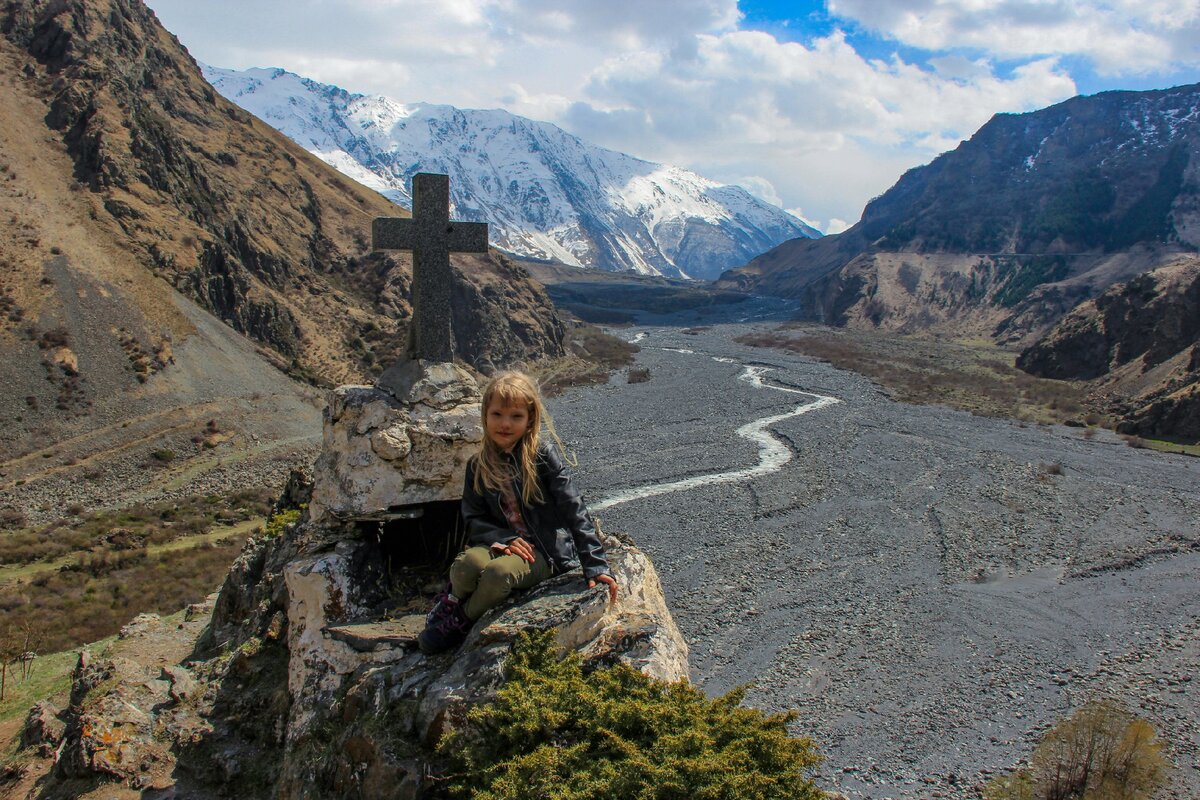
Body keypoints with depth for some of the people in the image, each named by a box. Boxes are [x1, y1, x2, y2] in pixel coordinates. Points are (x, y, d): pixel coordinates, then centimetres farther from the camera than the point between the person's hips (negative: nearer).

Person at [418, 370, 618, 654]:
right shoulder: (478, 466, 4)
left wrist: (595, 565, -17)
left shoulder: (544, 455, -9)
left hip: (546, 549, -3)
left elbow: (574, 509, -12)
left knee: (499, 572, -34)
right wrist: (504, 539, -17)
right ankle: (453, 603, 2)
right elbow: (473, 519, 4)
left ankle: (460, 621, -4)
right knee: (467, 564, -32)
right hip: (501, 543, 3)